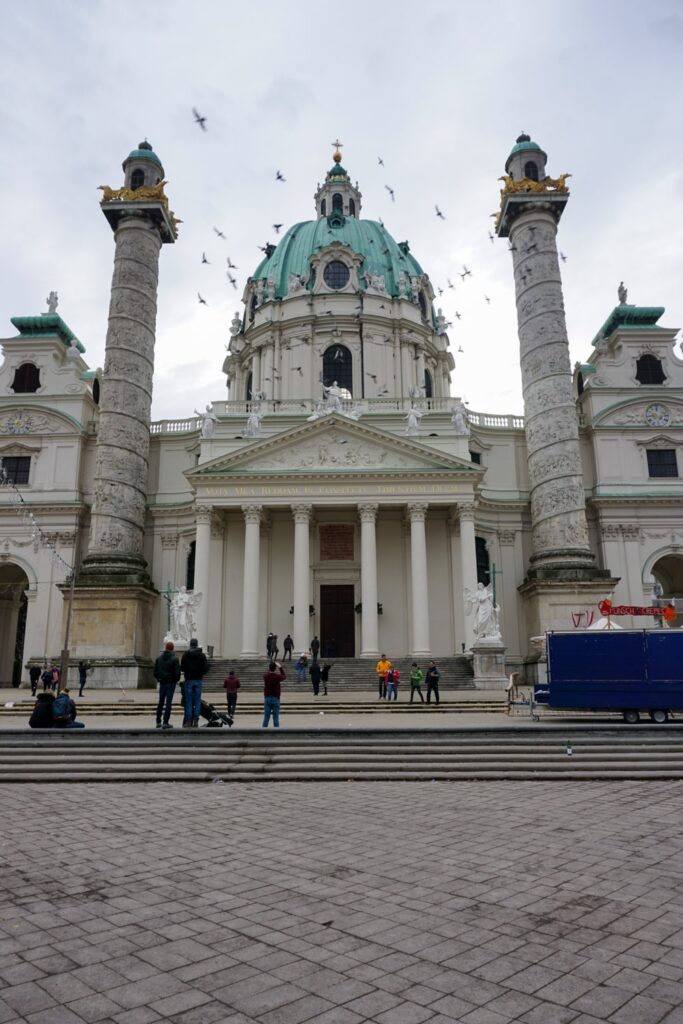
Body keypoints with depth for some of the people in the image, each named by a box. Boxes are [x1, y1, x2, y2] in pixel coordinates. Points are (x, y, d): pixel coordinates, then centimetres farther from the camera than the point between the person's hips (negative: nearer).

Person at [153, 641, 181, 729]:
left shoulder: (159, 658, 4)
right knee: (168, 703, -2)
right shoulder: (174, 658, -12)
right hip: (171, 683, -5)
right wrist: (176, 680, 4)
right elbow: (177, 672, -14)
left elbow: (155, 672, 6)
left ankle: (158, 722, 21)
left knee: (160, 702, 15)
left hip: (162, 683, 5)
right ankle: (165, 722, -5)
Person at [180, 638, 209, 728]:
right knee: (197, 701, 3)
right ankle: (196, 721, 0)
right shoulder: (202, 655, 1)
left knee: (188, 701, 3)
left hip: (189, 680, -1)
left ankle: (188, 721, 0)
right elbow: (206, 668, -2)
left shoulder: (186, 654, -2)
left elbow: (182, 668, -1)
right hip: (198, 680, 1)